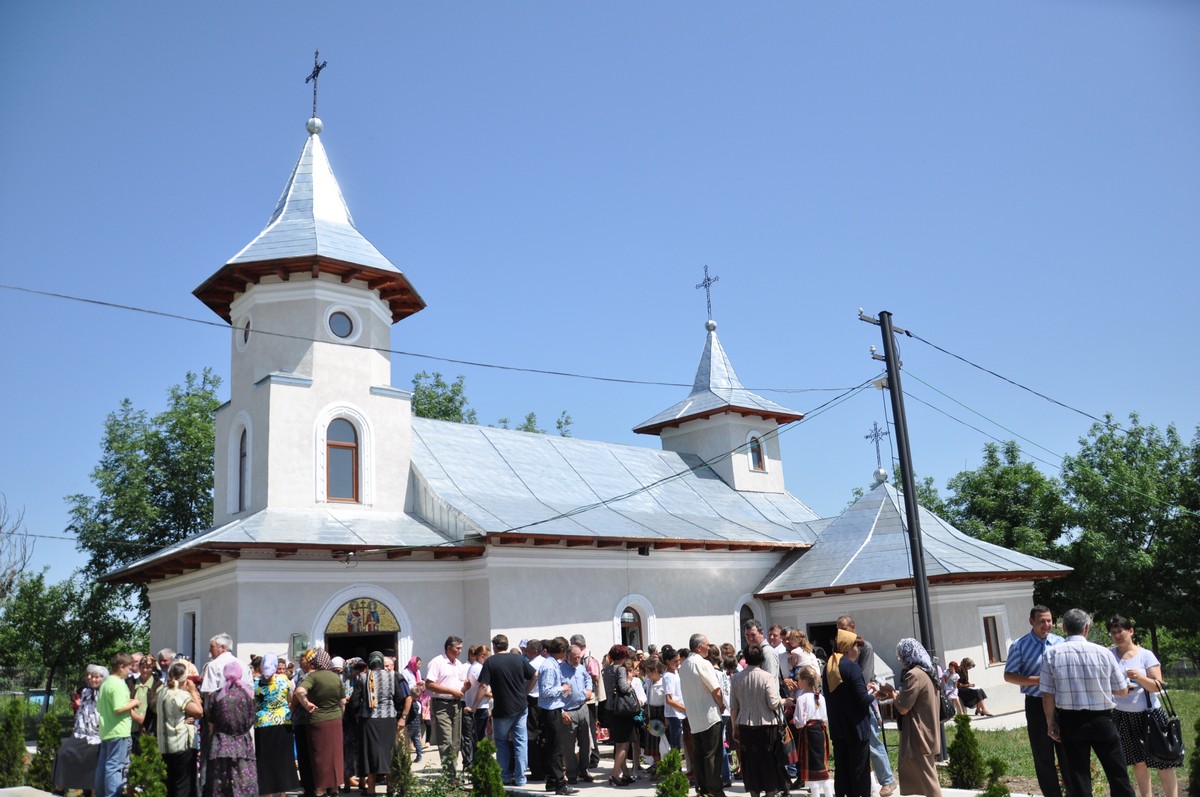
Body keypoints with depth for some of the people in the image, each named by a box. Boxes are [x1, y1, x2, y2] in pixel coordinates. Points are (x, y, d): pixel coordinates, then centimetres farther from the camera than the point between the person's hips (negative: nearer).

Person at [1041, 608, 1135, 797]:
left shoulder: (1051, 654, -6)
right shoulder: (1103, 653, -5)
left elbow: (1048, 695, -5)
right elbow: (1122, 691, 4)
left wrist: (1051, 723, 7)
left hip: (1071, 721, 0)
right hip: (1102, 720, 0)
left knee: (1078, 775, 9)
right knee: (1117, 773, 13)